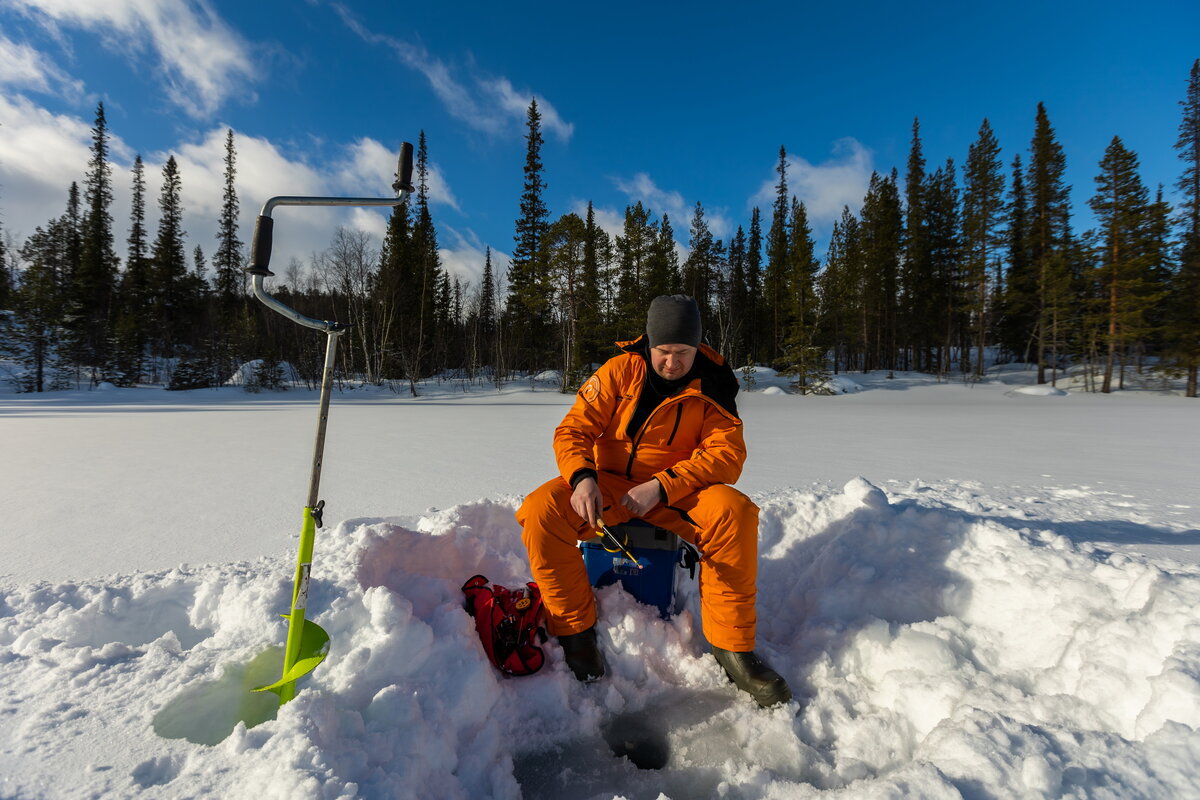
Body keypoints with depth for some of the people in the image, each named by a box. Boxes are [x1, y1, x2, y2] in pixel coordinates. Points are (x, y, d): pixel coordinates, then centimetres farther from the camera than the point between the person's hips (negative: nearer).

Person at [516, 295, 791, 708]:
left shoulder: (712, 387, -5)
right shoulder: (620, 371, -6)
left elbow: (727, 454, -14)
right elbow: (574, 429, -8)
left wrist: (661, 486, -28)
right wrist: (582, 477, -30)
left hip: (678, 491, 0)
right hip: (609, 484, 1)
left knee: (735, 513, -29)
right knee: (541, 510, -26)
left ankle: (731, 646, -13)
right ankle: (576, 630, -8)